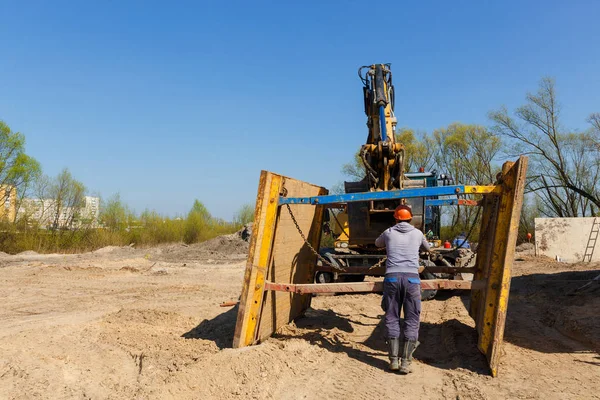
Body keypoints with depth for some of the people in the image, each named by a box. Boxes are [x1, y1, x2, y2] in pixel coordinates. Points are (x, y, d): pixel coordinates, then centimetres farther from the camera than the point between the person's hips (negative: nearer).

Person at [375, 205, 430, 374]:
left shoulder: (389, 232, 13)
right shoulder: (417, 233, 14)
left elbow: (377, 243, 36)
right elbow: (427, 248, 36)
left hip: (392, 277, 0)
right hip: (412, 278, 0)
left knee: (392, 319, 8)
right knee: (411, 320, 5)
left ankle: (393, 360, 7)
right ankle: (406, 362, 2)